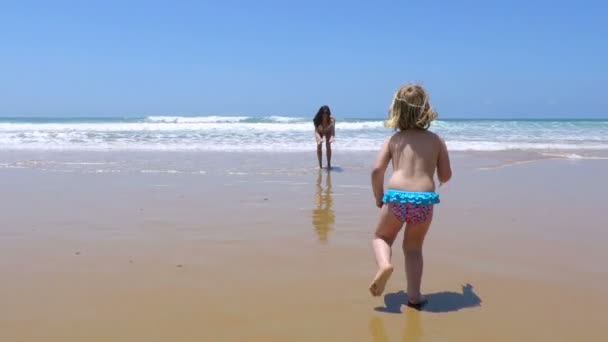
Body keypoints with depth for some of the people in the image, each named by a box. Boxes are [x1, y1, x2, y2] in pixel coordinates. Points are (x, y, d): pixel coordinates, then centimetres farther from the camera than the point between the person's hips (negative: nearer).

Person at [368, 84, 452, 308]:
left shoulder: (394, 139, 10)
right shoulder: (436, 140, 10)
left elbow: (377, 170, 1)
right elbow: (445, 176, 10)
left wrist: (379, 197, 15)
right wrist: (435, 178, 34)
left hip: (396, 196, -1)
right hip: (424, 199, 1)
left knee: (382, 237, 22)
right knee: (413, 247, 20)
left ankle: (384, 264, -8)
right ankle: (414, 295, 17)